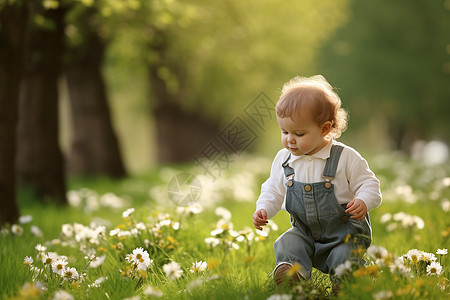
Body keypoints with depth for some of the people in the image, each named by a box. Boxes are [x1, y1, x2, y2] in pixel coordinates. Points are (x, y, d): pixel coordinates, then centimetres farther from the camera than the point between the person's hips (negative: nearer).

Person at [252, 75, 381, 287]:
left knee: (342, 260, -30)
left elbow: (369, 185, -9)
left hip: (345, 233, -4)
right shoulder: (284, 159, 2)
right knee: (286, 245, -25)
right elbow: (273, 190, 14)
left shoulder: (346, 157, -12)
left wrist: (363, 202, -30)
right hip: (305, 233, 4)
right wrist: (263, 209, -4)